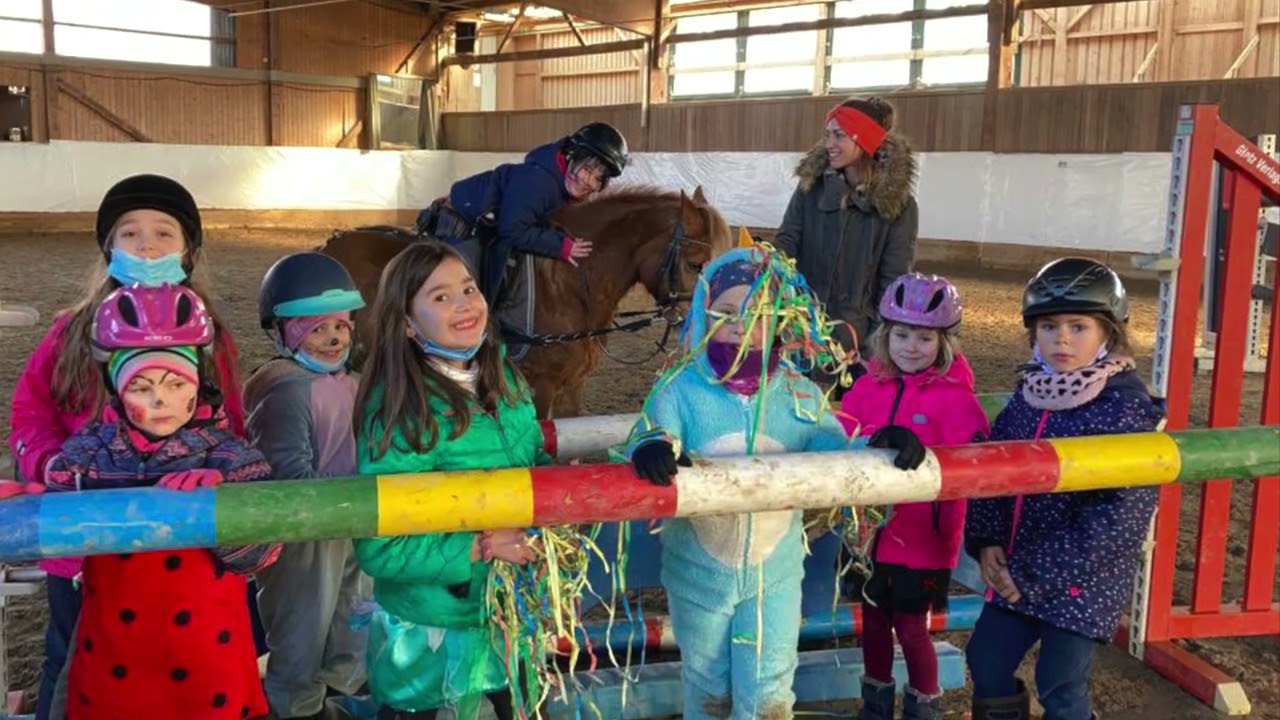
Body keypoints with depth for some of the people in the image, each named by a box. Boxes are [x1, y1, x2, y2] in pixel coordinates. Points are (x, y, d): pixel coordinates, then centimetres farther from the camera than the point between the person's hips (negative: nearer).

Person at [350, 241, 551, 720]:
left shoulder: (504, 379, -4)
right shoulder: (401, 411, -24)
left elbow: (535, 462, 11)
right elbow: (379, 550, -24)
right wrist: (483, 546, -28)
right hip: (430, 634, -6)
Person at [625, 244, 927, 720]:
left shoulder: (801, 395, -6)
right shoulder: (681, 388, -13)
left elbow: (836, 454, -4)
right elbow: (653, 433, -25)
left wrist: (879, 445, -25)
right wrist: (652, 448, -50)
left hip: (775, 573, 1)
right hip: (698, 573, -1)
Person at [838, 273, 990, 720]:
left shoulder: (956, 397, -12)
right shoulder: (869, 385, 0)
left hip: (924, 538, -4)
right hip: (872, 530, 4)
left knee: (912, 628, 7)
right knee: (874, 621, 19)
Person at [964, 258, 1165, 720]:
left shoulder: (1126, 410, -17)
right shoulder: (1029, 394, 2)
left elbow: (1114, 521, -21)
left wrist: (1035, 576, -20)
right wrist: (986, 541, -7)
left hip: (1080, 583, -6)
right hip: (1013, 572, 6)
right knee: (985, 662, 14)